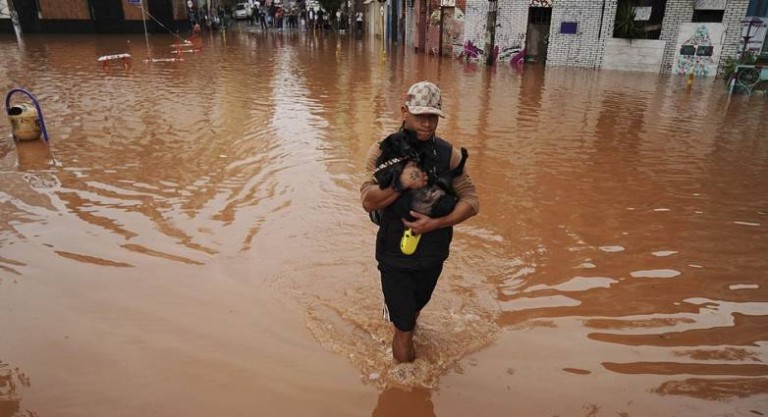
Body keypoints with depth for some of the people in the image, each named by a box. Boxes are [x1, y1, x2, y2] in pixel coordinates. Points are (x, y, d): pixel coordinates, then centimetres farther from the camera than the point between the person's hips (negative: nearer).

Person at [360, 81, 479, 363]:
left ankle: (406, 328, 61)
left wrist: (436, 223, -23)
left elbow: (471, 201, -10)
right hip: (394, 254, -3)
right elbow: (368, 201, -16)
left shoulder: (448, 155, -9)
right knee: (403, 326, 7)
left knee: (415, 308, 29)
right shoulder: (383, 151, -13)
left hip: (433, 255, 3)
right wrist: (400, 184, -32)